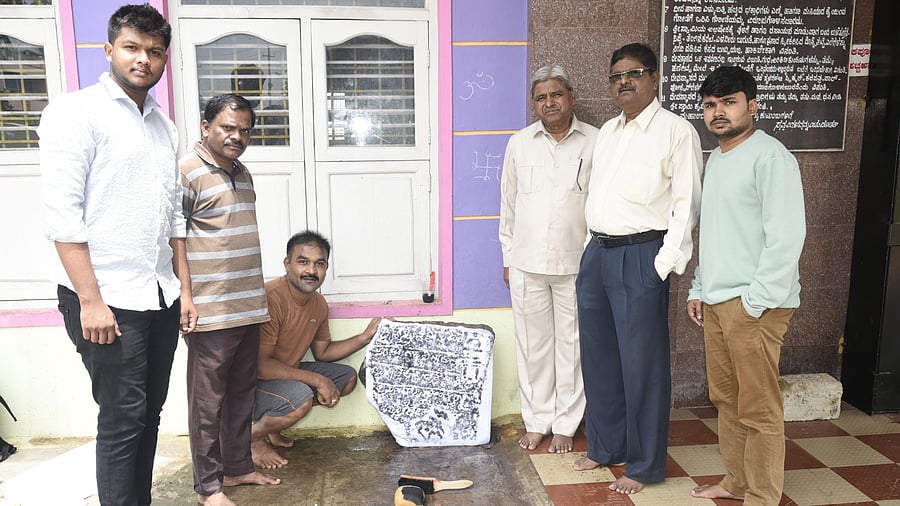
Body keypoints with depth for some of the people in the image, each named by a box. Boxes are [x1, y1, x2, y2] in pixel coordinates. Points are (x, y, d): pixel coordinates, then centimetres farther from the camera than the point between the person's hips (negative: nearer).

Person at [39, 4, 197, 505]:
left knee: (150, 413, 13)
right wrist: (90, 300, -16)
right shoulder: (76, 112, -5)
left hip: (161, 297, 6)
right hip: (107, 298, -6)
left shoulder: (165, 127, 14)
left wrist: (184, 289, 12)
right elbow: (63, 213, -12)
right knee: (123, 418, -1)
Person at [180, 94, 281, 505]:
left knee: (242, 394, 17)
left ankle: (238, 467, 32)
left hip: (249, 308, 8)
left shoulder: (242, 174, 14)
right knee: (208, 401, 4)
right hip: (210, 313, -8)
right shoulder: (187, 171, -12)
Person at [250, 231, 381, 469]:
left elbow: (322, 352, 12)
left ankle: (272, 425, 6)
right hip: (251, 381, -9)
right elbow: (259, 365, -30)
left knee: (347, 377, 5)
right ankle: (252, 437, -3)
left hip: (287, 372, 9)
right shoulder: (270, 298, -28)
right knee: (301, 397, -34)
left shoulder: (319, 304, 0)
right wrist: (316, 380, -27)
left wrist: (366, 337, 1)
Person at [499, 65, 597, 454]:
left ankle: (565, 425, 23)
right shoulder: (519, 143, 6)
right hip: (527, 263, 2)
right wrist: (508, 258, 9)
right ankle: (536, 421, 26)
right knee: (532, 345, 10)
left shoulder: (595, 142, -1)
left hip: (576, 263, -2)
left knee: (571, 345, 8)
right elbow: (509, 205, 10)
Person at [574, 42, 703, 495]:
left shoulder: (676, 130, -6)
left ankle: (644, 465, 17)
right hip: (597, 253, 7)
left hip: (640, 257, -7)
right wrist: (595, 249, 15)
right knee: (598, 356, 14)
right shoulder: (607, 132, 16)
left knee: (642, 363, 1)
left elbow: (687, 203, -10)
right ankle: (605, 446, 32)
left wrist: (666, 263, -16)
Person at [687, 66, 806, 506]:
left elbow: (786, 237, -17)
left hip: (754, 303, -8)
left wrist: (755, 302, -17)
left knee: (758, 408, 1)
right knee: (726, 399, 16)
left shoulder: (770, 157, -11)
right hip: (717, 300, 8)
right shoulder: (715, 159, 16)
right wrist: (699, 288, 18)